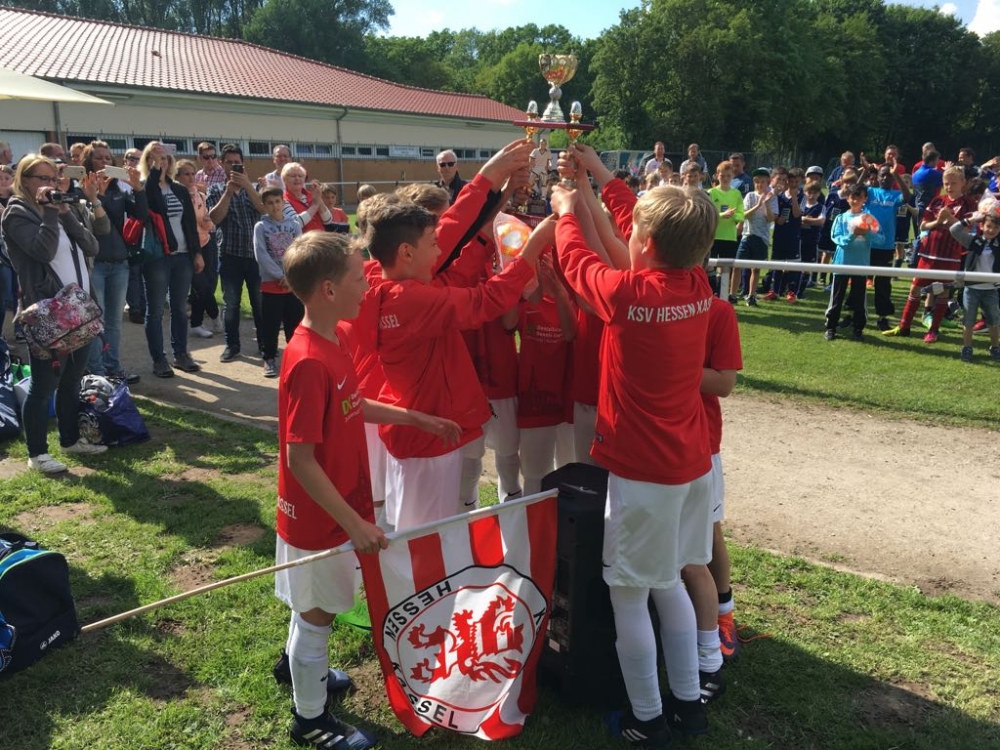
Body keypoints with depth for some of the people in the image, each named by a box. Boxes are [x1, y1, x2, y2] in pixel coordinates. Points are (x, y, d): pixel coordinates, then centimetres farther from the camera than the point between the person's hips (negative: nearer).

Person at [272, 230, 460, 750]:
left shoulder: (333, 338, -1)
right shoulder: (310, 362, -30)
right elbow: (300, 460, -28)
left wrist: (417, 418, 11)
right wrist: (354, 523, -26)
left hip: (336, 506, 8)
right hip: (320, 514, -8)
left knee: (314, 602, 28)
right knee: (320, 609, 10)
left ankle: (295, 664, 53)